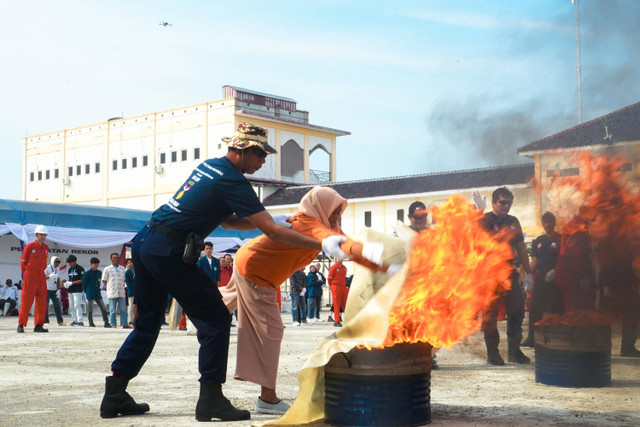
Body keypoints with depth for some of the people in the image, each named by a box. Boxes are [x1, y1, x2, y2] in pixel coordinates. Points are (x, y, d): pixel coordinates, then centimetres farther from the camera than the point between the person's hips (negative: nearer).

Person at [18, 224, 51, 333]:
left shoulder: (46, 248, 10)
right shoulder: (29, 246, -6)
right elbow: (23, 262, 0)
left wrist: (40, 272, 15)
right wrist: (26, 274, 1)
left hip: (41, 277, 6)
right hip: (30, 278, -6)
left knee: (42, 302, 4)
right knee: (26, 301, -4)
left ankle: (38, 325, 10)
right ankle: (21, 325, 3)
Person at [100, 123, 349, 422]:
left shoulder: (208, 166, 16)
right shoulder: (232, 181, -12)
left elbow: (225, 220, 22)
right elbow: (271, 232, -15)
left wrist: (268, 221, 12)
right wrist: (322, 244, -12)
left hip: (143, 243, 9)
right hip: (169, 252, -9)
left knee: (147, 323, 17)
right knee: (215, 320, 0)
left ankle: (114, 396, 19)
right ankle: (210, 399, 1)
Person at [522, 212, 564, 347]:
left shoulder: (560, 239, -1)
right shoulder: (538, 241, 15)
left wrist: (555, 271, -20)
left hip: (555, 280, -5)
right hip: (540, 280, 5)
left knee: (556, 310, -1)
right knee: (534, 309, 4)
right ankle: (531, 338, 9)